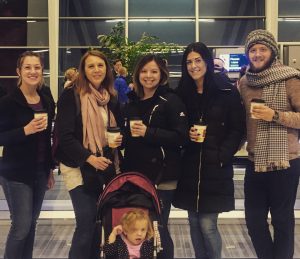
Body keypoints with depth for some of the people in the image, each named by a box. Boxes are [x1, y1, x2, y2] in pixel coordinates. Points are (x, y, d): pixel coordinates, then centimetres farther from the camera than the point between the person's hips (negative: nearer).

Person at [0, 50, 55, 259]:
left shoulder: (46, 102, 8)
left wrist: (50, 169, 15)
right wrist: (26, 130, -24)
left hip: (40, 172, 6)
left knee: (32, 223, 11)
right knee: (21, 226, -5)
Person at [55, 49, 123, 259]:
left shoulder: (111, 97, 9)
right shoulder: (71, 96, -9)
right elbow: (64, 135, -14)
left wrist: (119, 139, -3)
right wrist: (89, 158, -22)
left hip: (105, 167, 6)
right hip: (79, 167, -5)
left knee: (98, 222, 10)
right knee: (86, 224, -7)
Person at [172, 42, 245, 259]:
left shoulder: (227, 92, -4)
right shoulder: (182, 93, 7)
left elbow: (238, 129, -4)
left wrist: (221, 156, -13)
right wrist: (186, 135, -6)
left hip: (216, 168, -4)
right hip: (190, 168, 4)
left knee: (208, 225, -5)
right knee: (194, 224, 10)